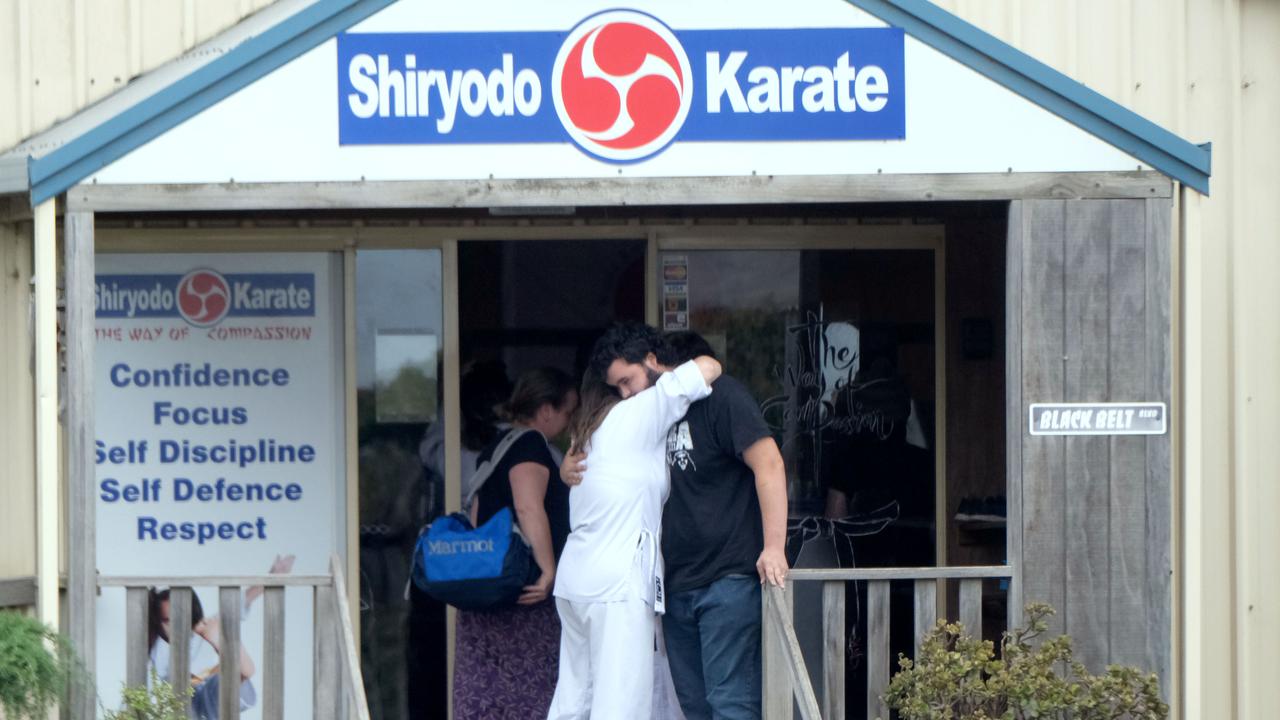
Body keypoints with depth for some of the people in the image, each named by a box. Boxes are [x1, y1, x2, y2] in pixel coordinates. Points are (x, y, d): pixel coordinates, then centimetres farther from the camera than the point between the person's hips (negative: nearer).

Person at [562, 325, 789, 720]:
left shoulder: (719, 395, -7)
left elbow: (768, 463, -15)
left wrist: (773, 547, -22)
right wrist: (569, 467, 1)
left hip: (729, 579, -8)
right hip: (676, 584, 8)